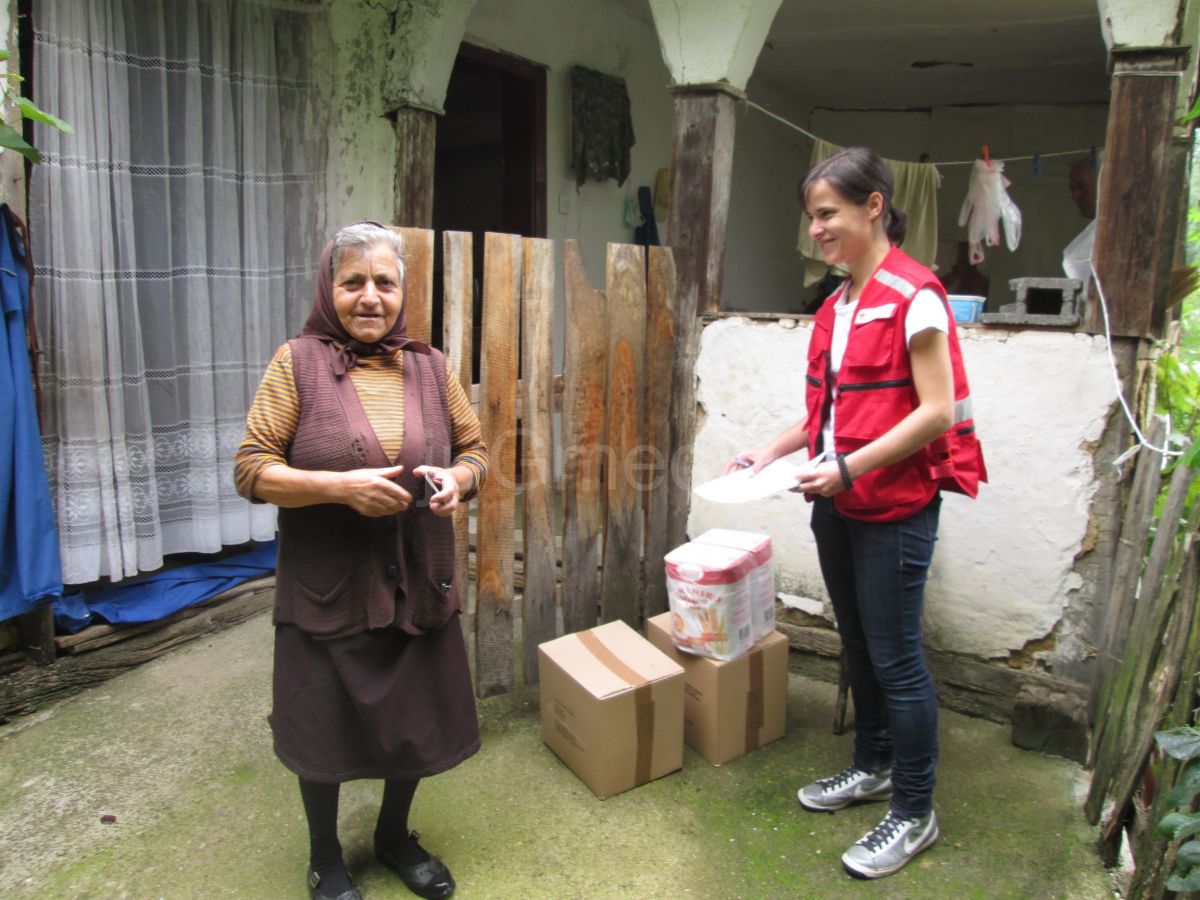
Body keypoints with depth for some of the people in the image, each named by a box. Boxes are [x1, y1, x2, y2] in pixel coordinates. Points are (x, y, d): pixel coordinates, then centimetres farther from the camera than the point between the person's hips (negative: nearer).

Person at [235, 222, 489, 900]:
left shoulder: (430, 367, 3)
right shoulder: (297, 362, -6)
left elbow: (475, 450, 10)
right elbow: (252, 469, -9)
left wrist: (455, 479, -12)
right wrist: (341, 486, -23)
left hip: (417, 584, 3)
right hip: (327, 585, -3)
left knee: (416, 721, 17)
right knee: (324, 729, 14)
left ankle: (396, 834, 46)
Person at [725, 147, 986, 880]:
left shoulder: (913, 295, -14)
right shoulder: (838, 304, 11)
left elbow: (938, 411, -18)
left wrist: (847, 468, -23)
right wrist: (774, 450, 4)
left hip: (895, 510, -8)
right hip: (838, 505, 8)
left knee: (896, 658, 2)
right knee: (858, 646, 19)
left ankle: (915, 813, 20)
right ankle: (873, 767, 38)